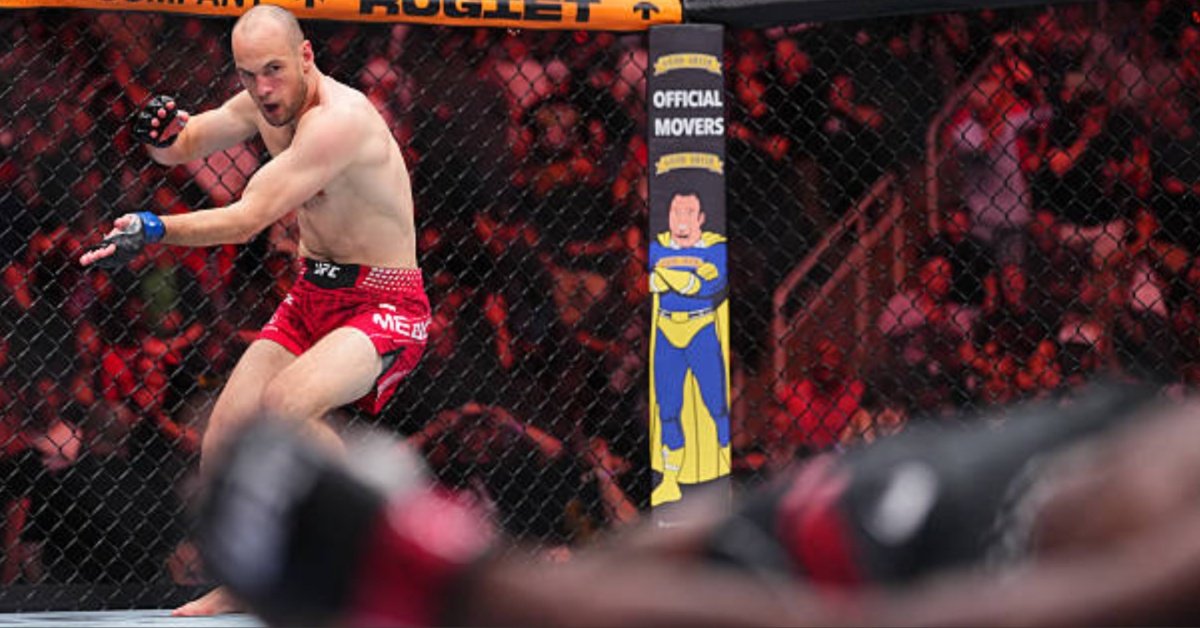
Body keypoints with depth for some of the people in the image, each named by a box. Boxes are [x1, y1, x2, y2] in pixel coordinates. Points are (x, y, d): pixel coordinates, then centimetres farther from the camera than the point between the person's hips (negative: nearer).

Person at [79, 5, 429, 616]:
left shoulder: (339, 120, -25)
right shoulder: (264, 103, 3)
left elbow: (247, 219, -29)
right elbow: (184, 145, 17)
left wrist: (153, 229, -32)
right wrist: (165, 133, -7)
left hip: (384, 309, -9)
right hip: (310, 300, 9)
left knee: (281, 405, -34)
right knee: (219, 450, -1)